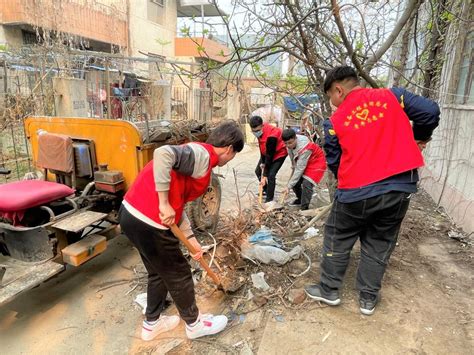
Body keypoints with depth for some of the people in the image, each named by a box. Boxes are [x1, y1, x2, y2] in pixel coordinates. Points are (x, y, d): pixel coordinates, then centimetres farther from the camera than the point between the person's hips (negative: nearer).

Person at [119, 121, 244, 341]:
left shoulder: (197, 155, 16)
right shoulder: (202, 154, -13)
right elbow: (163, 154, -31)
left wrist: (191, 238, 17)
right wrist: (164, 204, -27)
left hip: (132, 214, 9)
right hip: (147, 222, -9)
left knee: (159, 272, 26)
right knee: (178, 274, 12)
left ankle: (152, 323, 44)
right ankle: (194, 324, 35)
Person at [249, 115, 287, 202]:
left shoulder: (271, 136, -38)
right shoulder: (261, 129, -15)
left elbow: (269, 156, -33)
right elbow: (261, 147, -3)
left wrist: (265, 175, -29)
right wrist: (262, 162, -6)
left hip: (279, 153, -8)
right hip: (267, 153, 9)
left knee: (271, 175, -20)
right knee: (258, 171, 12)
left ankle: (269, 200, -9)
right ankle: (266, 190, 33)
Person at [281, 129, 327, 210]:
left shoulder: (305, 148, -37)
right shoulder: (290, 144, -17)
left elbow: (300, 169, -36)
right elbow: (293, 160, 1)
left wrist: (289, 186, -36)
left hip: (316, 163, -7)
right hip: (302, 162, 8)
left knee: (307, 184, -23)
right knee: (295, 182, 1)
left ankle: (304, 208, -13)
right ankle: (300, 200, 27)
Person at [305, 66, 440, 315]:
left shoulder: (334, 122, -3)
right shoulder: (392, 96, 2)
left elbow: (334, 163, 3)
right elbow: (430, 111, 0)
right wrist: (419, 138, 19)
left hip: (356, 192, -3)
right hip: (400, 188, 3)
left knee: (337, 240, 18)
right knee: (379, 246, 18)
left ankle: (329, 291, 29)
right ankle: (368, 299, 30)